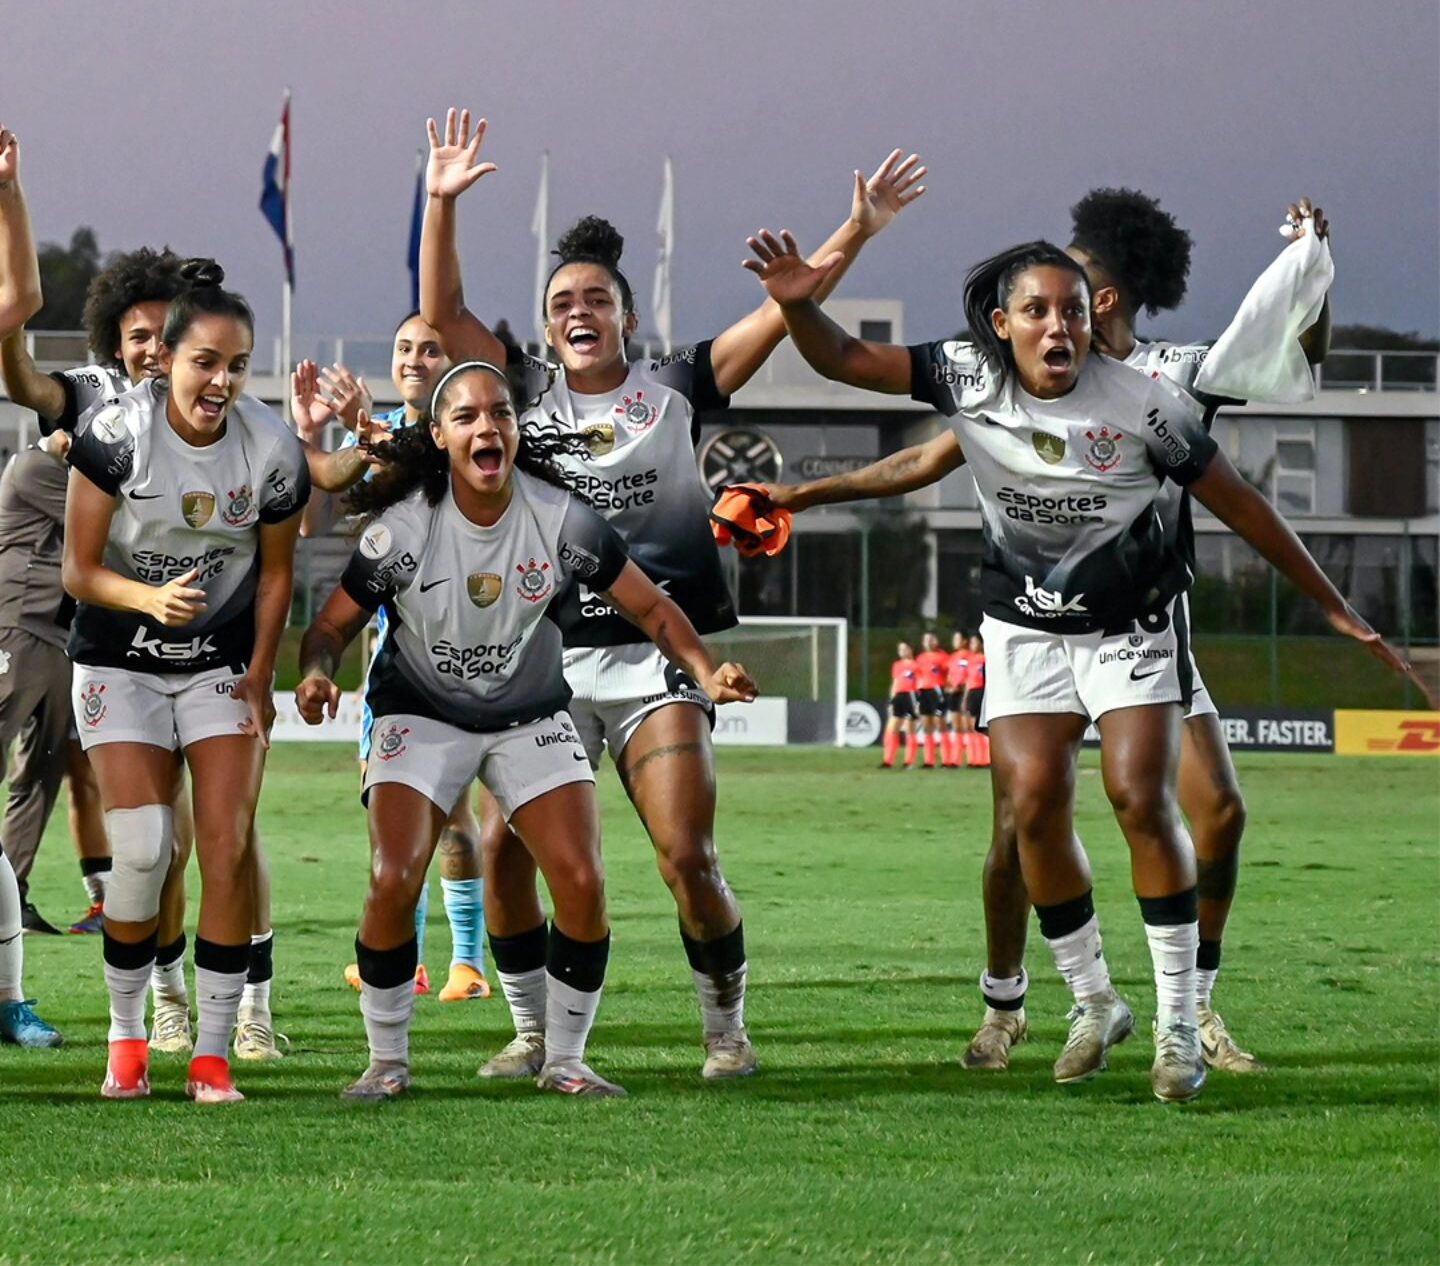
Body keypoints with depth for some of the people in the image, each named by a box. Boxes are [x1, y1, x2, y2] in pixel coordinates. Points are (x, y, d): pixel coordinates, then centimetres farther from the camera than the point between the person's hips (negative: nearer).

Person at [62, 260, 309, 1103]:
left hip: (224, 663, 2)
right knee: (141, 850, -12)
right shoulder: (116, 433, -18)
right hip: (120, 662, -2)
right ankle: (127, 1035, 9)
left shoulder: (274, 449, -11)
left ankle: (215, 1054, -2)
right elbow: (79, 569, -13)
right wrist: (152, 599, -31)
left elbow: (275, 573, 3)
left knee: (229, 847, -9)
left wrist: (258, 679, -2)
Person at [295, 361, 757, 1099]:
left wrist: (707, 673, -21)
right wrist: (316, 675, -33)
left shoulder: (560, 517, -14)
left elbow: (649, 607, -5)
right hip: (421, 716, -2)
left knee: (581, 883, -13)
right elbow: (333, 625, -9)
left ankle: (564, 1061, 7)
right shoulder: (404, 527, -18)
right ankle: (386, 1061, 0)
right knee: (393, 882, -20)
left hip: (531, 718, 2)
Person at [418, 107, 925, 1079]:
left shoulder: (677, 389, 7)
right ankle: (532, 1029, 8)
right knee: (503, 850, -9)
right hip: (546, 659, 2)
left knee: (688, 857, -11)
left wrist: (857, 232, -2)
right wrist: (442, 204, -4)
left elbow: (784, 309, 5)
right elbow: (442, 313, 5)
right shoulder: (528, 394, 11)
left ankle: (726, 1026, 8)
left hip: (656, 654, -2)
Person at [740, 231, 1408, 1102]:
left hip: (1133, 626, -2)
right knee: (1036, 808, -8)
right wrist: (799, 306, -36)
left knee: (1142, 799, -14)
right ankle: (1095, 1007, 10)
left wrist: (1333, 607, -3)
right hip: (1027, 629, 2)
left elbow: (1240, 506, -9)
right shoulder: (972, 381, -14)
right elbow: (842, 360, -13)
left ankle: (1179, 1025, -6)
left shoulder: (1142, 404, -20)